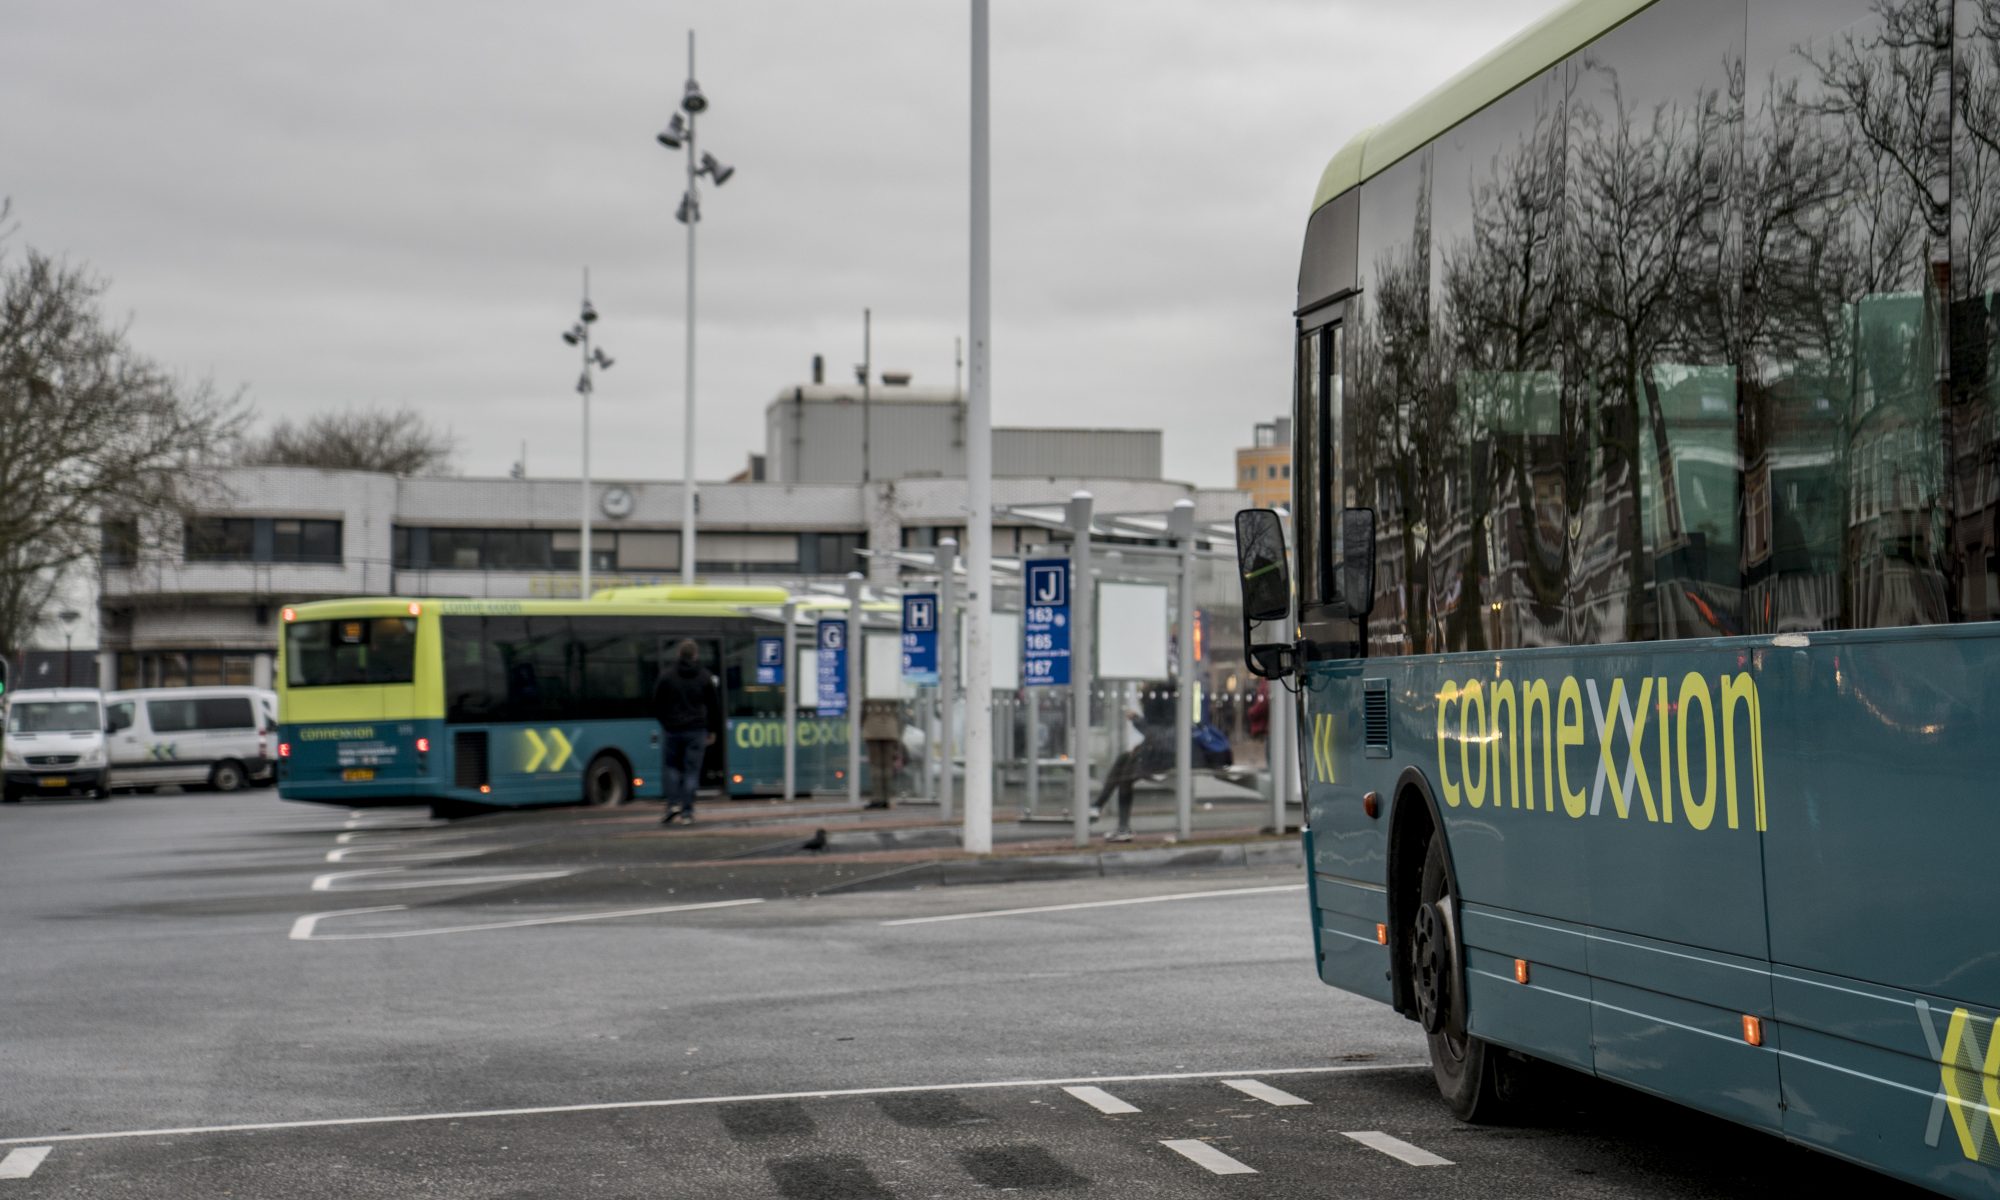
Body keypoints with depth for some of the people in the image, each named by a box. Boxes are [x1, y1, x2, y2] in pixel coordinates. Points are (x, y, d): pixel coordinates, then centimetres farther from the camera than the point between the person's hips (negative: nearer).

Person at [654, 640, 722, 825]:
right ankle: (687, 812, -1)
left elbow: (656, 705, 2)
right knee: (692, 770, 2)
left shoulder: (666, 676, -2)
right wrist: (713, 731, 16)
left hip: (672, 729, -1)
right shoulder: (705, 678, 2)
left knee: (671, 767, 14)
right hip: (696, 730, 1)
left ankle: (673, 804, -2)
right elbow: (714, 706, 7)